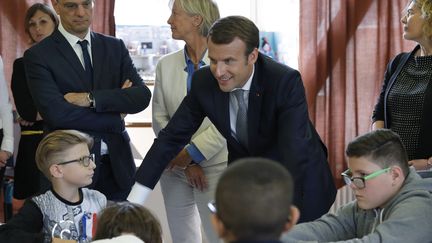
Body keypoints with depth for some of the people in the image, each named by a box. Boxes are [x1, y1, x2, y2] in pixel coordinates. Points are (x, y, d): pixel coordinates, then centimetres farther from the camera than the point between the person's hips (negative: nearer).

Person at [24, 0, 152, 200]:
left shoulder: (115, 47, 9)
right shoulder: (38, 56, -4)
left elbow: (142, 96, -2)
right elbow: (56, 113, -16)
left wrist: (91, 98, -16)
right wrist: (116, 117, -9)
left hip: (117, 163, 3)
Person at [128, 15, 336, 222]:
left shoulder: (286, 82, -30)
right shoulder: (204, 82, -16)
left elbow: (297, 151, -38)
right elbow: (173, 136, -8)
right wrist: (134, 201, -14)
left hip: (298, 182, -3)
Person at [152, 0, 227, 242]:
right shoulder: (166, 65, 6)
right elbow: (160, 119, 5)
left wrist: (190, 154, -11)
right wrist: (185, 161, -5)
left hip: (215, 165, -5)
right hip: (175, 168, 5)